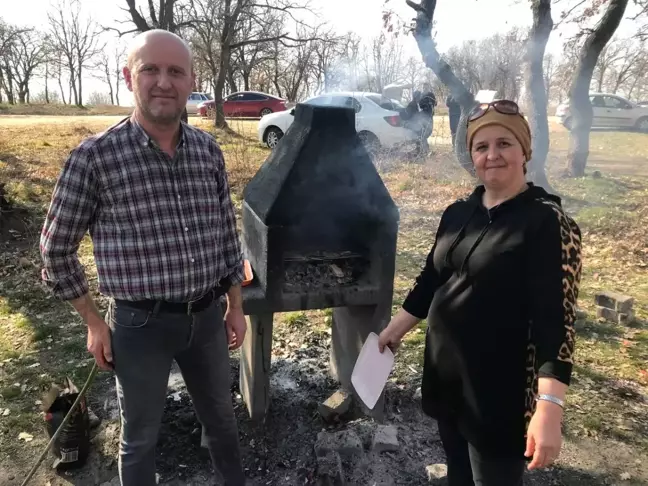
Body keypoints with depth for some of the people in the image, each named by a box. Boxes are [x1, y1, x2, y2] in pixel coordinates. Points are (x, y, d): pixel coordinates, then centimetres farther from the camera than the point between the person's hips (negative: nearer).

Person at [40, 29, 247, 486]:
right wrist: (94, 322, -1)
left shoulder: (209, 150, -1)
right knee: (141, 436, 18)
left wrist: (236, 307, 9)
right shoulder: (95, 156, -14)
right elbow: (56, 248, -3)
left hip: (207, 317, 4)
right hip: (141, 324, -4)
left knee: (221, 416, 25)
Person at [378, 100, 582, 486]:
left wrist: (549, 407, -27)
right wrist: (394, 330, 18)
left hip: (501, 387, -6)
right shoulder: (458, 213, 4)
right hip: (445, 373, 6)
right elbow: (431, 279, 13)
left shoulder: (547, 222, -15)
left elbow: (556, 318, -21)